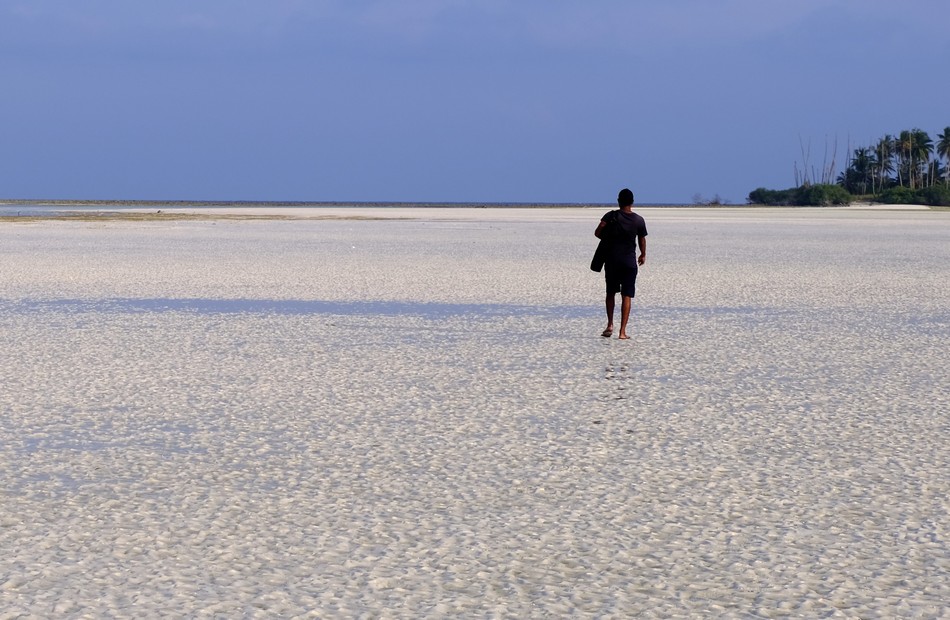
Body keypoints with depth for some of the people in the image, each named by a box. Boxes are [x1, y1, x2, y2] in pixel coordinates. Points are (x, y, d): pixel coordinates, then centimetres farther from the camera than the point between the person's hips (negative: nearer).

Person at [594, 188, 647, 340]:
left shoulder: (610, 216, -6)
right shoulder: (639, 220, -2)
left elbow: (597, 233, -12)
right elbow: (642, 241, 10)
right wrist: (643, 255, 29)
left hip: (611, 260, 0)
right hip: (629, 262, 0)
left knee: (610, 293, 17)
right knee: (627, 296, 2)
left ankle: (610, 325, 5)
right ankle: (623, 331, -3)